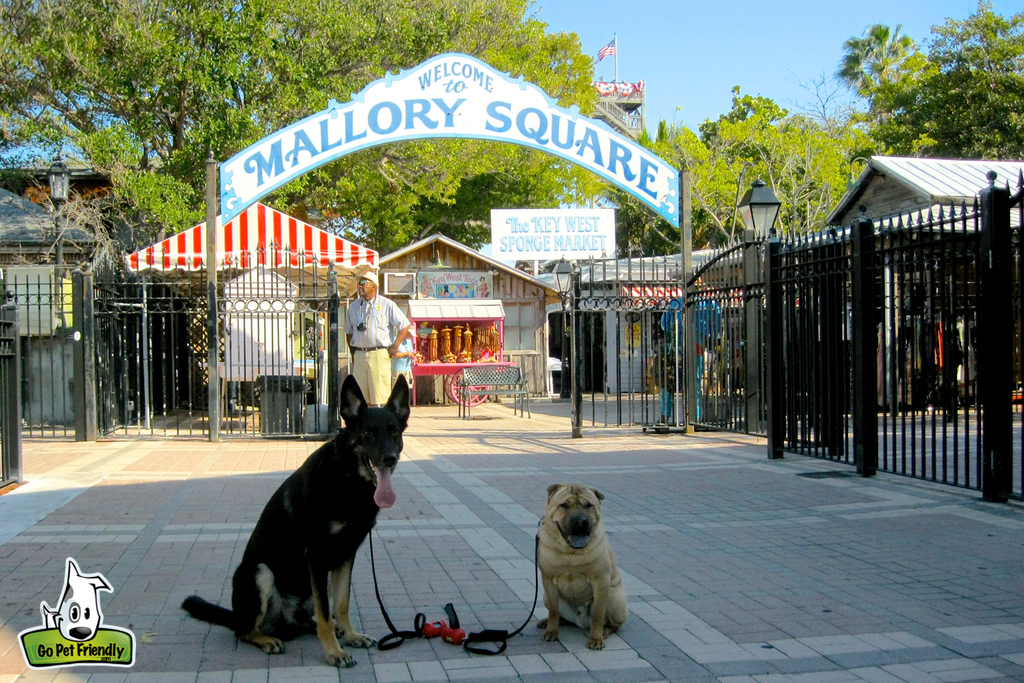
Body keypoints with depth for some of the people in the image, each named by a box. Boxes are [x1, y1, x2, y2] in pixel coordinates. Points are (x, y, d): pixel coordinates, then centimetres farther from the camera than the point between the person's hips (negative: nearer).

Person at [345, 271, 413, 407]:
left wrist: (395, 346, -4)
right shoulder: (354, 306, 15)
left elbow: (405, 326, 2)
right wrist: (352, 351, 13)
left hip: (379, 354, -4)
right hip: (359, 355, 5)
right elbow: (348, 331, 25)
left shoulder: (387, 305, 1)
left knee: (380, 396, -8)